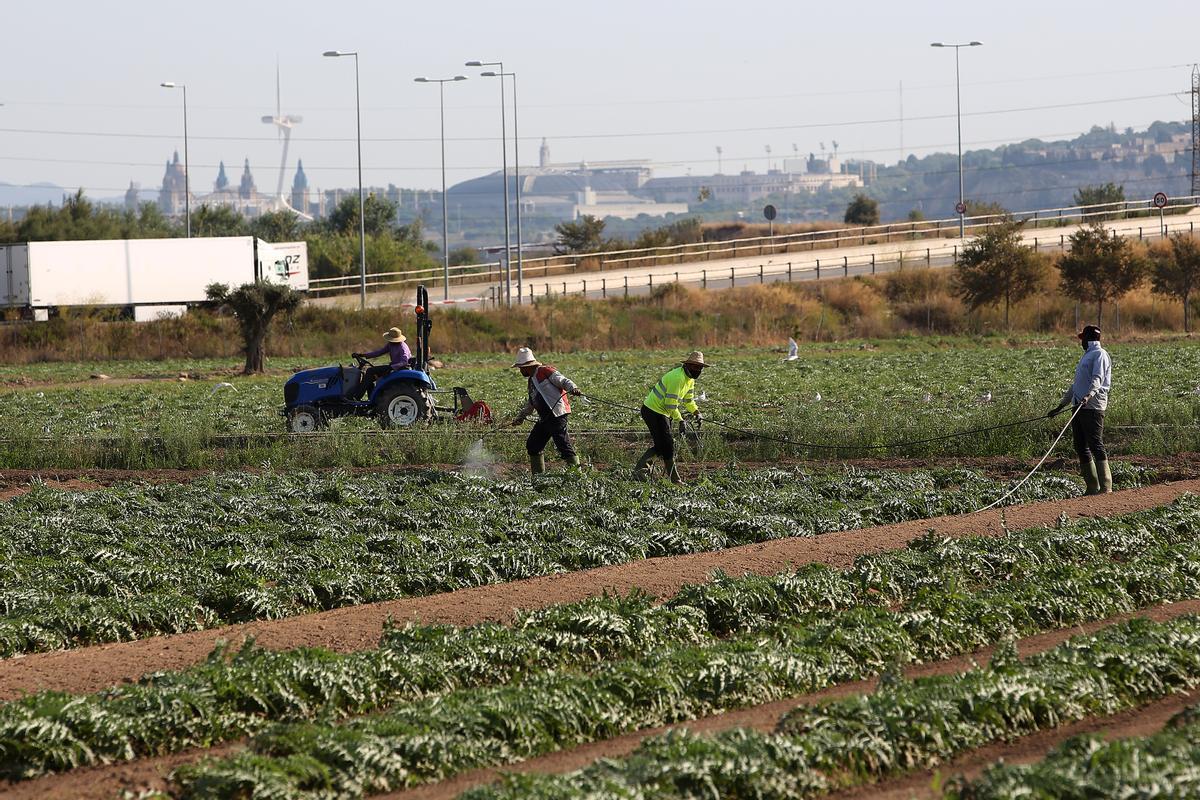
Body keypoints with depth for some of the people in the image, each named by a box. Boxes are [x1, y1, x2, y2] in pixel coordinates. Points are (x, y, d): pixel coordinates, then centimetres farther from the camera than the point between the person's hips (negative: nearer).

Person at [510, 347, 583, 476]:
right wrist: (521, 416, 36)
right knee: (532, 444, 13)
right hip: (544, 419, 10)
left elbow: (562, 380, -16)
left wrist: (573, 388, -34)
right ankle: (538, 474, 22)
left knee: (563, 444, -15)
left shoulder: (544, 371, -5)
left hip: (556, 414, -10)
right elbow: (531, 404, 35)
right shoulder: (532, 380, 24)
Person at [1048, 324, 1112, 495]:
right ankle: (1092, 488, 9)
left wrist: (1089, 395, -37)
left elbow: (1097, 379, -20)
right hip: (1078, 407, 10)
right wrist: (1060, 406, 31)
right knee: (1081, 447, 7)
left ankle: (1105, 486, -16)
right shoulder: (1087, 356, 27)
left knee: (1096, 445, -13)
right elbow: (1076, 385, 32)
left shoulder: (1100, 354, -3)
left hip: (1092, 407, -10)